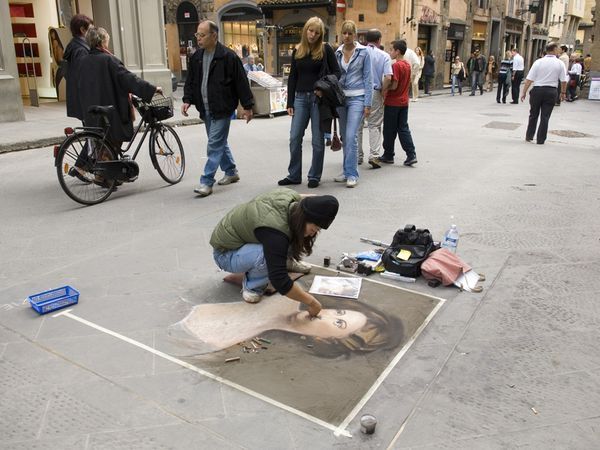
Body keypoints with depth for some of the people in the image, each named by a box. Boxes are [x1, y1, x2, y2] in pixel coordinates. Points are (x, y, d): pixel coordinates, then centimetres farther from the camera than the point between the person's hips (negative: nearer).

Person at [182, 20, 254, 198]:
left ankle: (206, 182, -6)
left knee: (215, 145, -9)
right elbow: (190, 81, 16)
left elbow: (241, 82, -9)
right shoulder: (196, 57, 9)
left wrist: (247, 106, -9)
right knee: (219, 143, 16)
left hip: (222, 110, -7)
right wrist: (187, 100, 1)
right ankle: (231, 172, 32)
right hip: (206, 110, 7)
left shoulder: (228, 56, -11)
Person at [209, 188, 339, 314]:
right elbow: (280, 281, -40)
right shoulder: (274, 230, -39)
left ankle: (286, 260, 11)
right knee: (269, 255, -36)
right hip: (227, 254, -8)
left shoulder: (293, 198, -16)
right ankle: (252, 285, -9)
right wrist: (311, 302, -33)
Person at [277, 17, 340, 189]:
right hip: (300, 98, 3)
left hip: (319, 98, -3)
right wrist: (290, 103, 4)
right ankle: (294, 175, 14)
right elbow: (292, 77, 10)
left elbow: (336, 72, 1)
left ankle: (314, 176, 14)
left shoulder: (326, 49, 0)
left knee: (317, 140, 2)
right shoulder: (297, 50, 9)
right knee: (295, 138, 2)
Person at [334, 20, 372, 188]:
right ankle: (347, 171, 20)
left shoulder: (363, 52, -2)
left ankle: (352, 174, -7)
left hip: (357, 98, -5)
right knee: (345, 137, 10)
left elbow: (368, 78, -2)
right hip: (340, 97, 5)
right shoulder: (337, 53, 9)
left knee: (351, 136, -14)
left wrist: (367, 104, -8)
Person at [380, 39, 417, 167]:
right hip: (404, 102, 8)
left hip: (393, 102, -8)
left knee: (390, 130, 4)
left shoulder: (396, 65, -17)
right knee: (403, 128, 9)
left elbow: (394, 85, -20)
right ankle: (411, 155, 3)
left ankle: (388, 155, 14)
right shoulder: (407, 65, 9)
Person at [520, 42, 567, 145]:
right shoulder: (560, 64, -1)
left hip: (537, 90, 0)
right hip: (551, 91, 0)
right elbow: (564, 81, 0)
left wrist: (524, 92, -2)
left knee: (533, 115, 14)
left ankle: (529, 136, 19)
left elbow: (529, 79, -9)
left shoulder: (538, 62, -5)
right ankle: (541, 139, 9)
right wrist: (563, 92, 15)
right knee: (545, 117, 6)